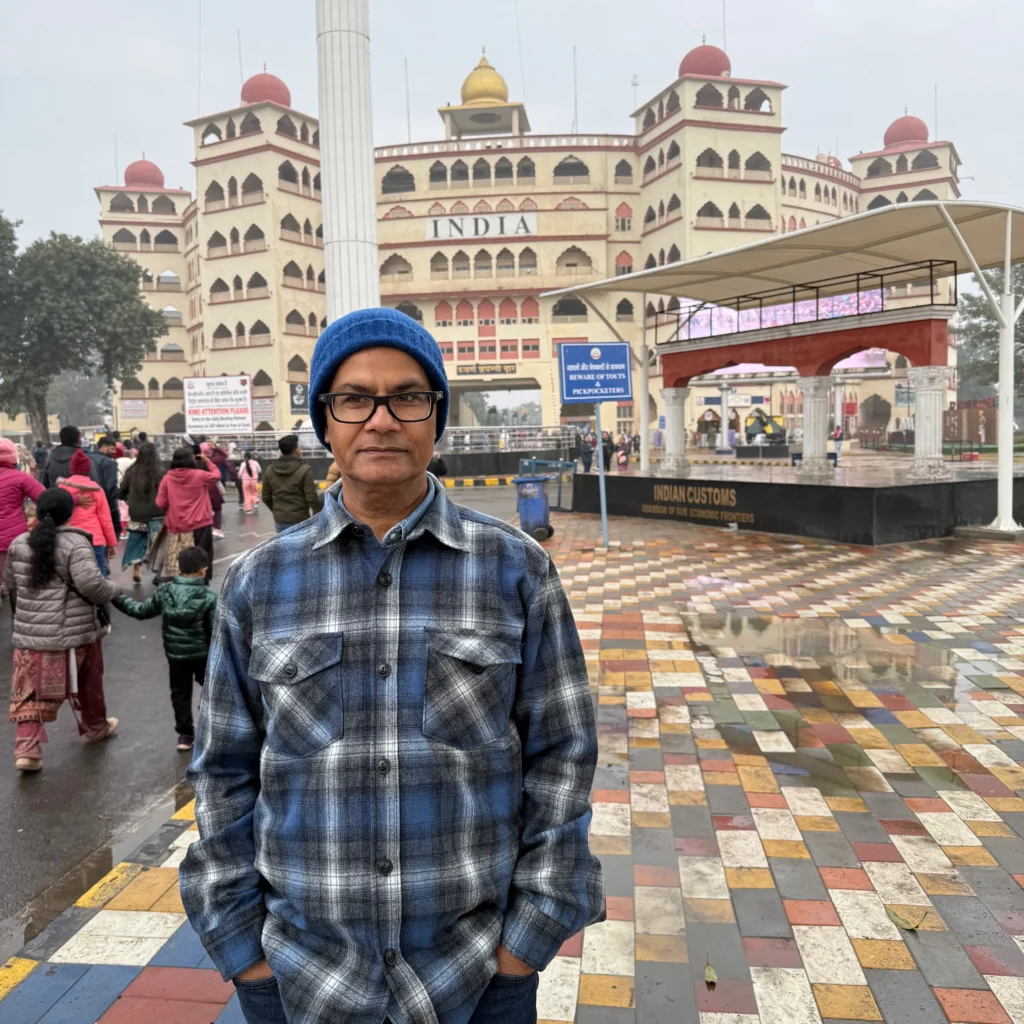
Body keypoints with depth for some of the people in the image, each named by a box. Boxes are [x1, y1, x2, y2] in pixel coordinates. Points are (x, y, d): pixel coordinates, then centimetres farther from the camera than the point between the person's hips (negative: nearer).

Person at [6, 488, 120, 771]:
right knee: (88, 683, 18)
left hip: (29, 632, 4)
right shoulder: (76, 543, -13)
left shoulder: (18, 544, 4)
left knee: (31, 691, 9)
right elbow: (90, 582, -25)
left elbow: (10, 585, 16)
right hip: (74, 632, -3)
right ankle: (96, 727, 37)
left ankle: (27, 749, -1)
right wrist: (111, 592, -5)